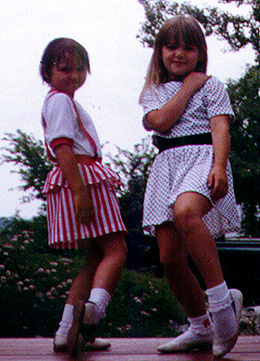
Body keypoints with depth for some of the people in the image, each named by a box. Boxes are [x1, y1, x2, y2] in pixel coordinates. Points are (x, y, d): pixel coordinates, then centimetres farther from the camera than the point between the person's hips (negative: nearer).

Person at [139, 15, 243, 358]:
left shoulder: (211, 85, 12)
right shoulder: (153, 93, 20)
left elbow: (220, 128, -3)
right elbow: (160, 121, -2)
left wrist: (219, 167, -20)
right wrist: (187, 87, 4)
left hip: (202, 155, -4)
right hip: (167, 164, 5)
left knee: (186, 212, -38)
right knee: (170, 258, -3)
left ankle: (222, 301, -34)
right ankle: (201, 327, 15)